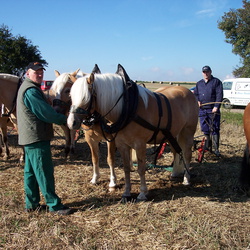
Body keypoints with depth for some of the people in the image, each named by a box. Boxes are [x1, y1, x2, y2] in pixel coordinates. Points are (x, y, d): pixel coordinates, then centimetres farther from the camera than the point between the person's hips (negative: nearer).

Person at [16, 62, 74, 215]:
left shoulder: (28, 88, 17)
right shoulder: (31, 91, -17)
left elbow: (43, 110, 20)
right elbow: (46, 113, -19)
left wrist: (61, 118, 11)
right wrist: (65, 120, -8)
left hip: (30, 139, 11)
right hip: (37, 138, -11)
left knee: (31, 172, 14)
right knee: (45, 172, -5)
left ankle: (32, 204, 23)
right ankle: (54, 205, 2)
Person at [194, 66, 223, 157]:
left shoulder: (216, 82, 2)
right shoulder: (199, 83, 17)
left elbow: (219, 95, -5)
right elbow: (195, 94, 22)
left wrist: (216, 106, -16)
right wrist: (197, 101, -1)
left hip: (213, 110, -4)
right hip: (202, 109, 5)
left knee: (214, 130, -4)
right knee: (205, 129, 10)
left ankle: (216, 149, 1)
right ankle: (207, 146, 24)